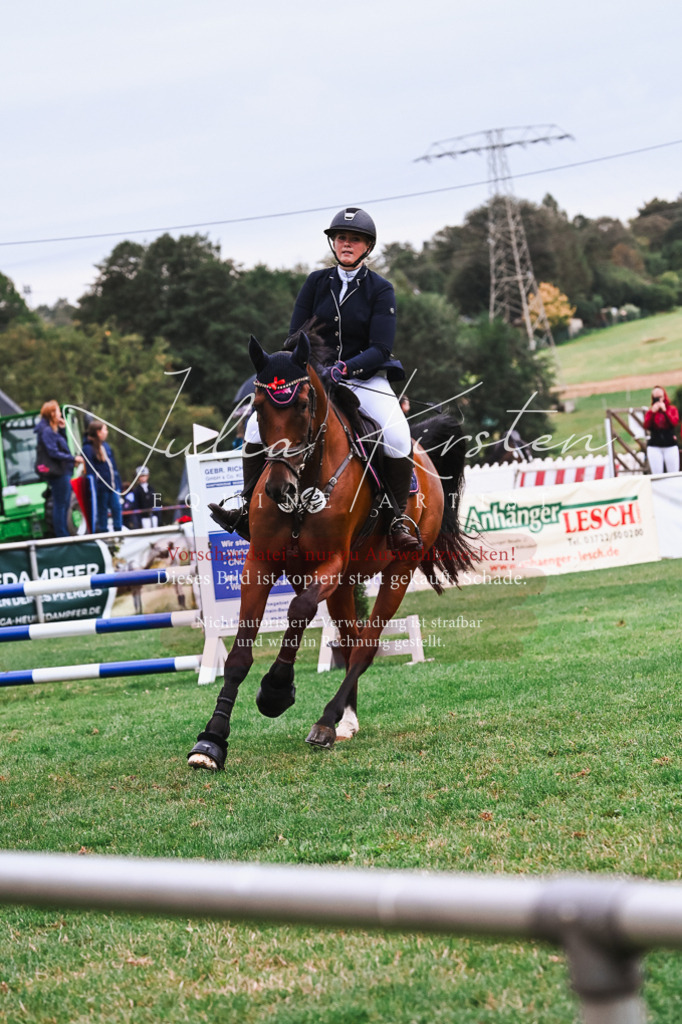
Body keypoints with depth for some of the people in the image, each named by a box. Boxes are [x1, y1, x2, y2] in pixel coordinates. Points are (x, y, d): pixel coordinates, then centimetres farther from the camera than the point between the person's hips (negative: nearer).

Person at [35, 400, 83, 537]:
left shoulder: (53, 430, 15)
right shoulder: (47, 431, -15)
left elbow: (63, 446, 18)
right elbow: (53, 453, -20)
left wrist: (62, 429, 9)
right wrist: (73, 458, -18)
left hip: (63, 471, 10)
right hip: (57, 473, -10)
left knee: (64, 505, 15)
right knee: (60, 505, -5)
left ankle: (64, 535, 22)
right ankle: (62, 536, -1)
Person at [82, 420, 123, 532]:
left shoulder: (105, 446, 13)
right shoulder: (88, 449, -11)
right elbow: (90, 472, -14)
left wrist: (118, 483, 15)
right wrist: (94, 491, -18)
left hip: (113, 485, 7)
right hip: (101, 487, -7)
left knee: (117, 507, 5)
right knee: (102, 510, 3)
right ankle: (103, 532, 11)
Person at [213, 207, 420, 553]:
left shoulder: (380, 290, -4)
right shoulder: (316, 283, 4)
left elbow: (380, 349, -13)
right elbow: (295, 337, 5)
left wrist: (345, 368, -28)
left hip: (366, 378, -3)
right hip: (315, 377, 3)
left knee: (396, 434, -32)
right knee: (259, 422, -15)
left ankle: (399, 521, -21)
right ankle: (250, 508, -3)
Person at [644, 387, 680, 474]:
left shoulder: (672, 409, 9)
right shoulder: (650, 411, 9)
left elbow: (675, 422, -7)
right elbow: (646, 426, -4)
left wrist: (665, 411, -12)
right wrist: (653, 412, -11)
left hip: (670, 446, 0)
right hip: (654, 447, 0)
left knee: (674, 474, -6)